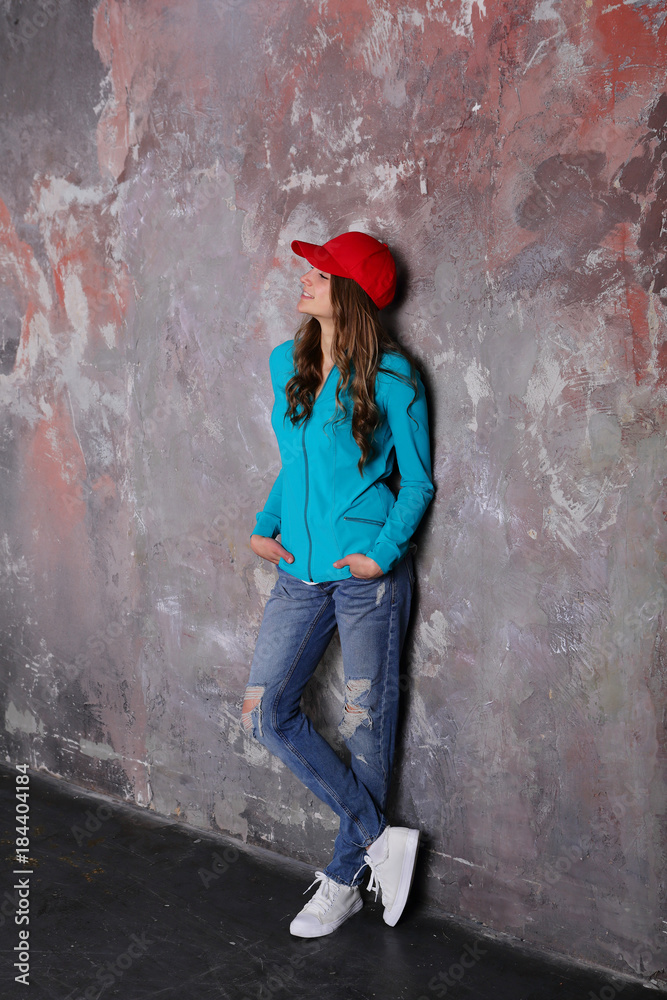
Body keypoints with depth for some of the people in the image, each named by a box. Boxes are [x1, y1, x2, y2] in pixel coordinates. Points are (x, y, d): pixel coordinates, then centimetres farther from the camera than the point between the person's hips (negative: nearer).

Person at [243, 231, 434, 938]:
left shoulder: (390, 377, -9)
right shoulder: (285, 364, 8)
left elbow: (417, 481, -4)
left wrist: (384, 552, -16)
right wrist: (265, 527, 5)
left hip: (368, 572, -6)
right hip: (301, 572, 6)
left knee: (366, 726, 5)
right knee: (264, 713, 0)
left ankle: (344, 880, 23)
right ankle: (380, 839, 12)